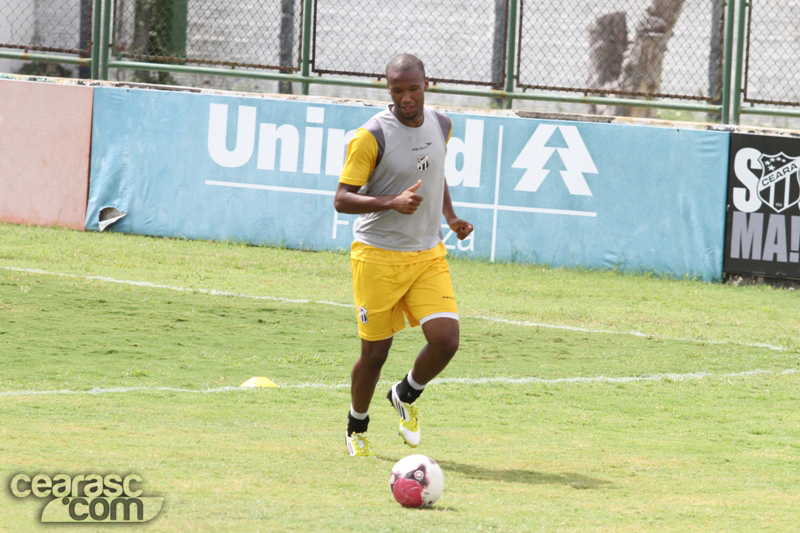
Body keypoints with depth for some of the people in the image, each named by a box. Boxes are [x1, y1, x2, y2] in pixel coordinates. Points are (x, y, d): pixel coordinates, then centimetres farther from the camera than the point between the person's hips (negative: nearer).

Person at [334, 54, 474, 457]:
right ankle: (357, 429, 25)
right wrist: (392, 203, -28)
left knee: (446, 340, -11)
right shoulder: (372, 136, -14)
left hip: (428, 255, 5)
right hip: (378, 256, -5)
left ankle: (406, 396, 20)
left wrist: (450, 217, 12)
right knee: (375, 351, 0)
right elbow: (342, 199, -15)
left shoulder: (441, 126, 6)